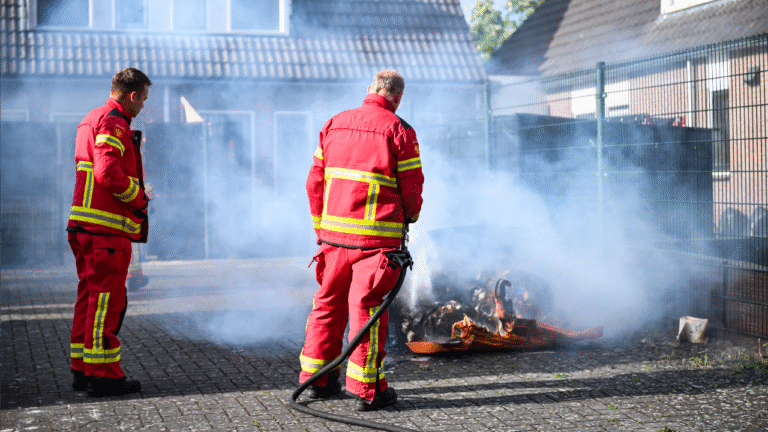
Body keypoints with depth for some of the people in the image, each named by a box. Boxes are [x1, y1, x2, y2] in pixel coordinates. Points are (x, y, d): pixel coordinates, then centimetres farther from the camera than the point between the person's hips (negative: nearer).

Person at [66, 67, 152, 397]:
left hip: (84, 225, 10)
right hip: (107, 229, -10)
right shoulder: (113, 124, -12)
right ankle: (103, 374, -2)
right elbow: (108, 172, -24)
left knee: (90, 296, 14)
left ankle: (82, 369, 19)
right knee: (107, 299, -6)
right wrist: (138, 198, -11)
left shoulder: (91, 120, 20)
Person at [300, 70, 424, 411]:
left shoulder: (333, 125, 11)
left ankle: (316, 379, 24)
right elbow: (412, 185, -4)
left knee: (328, 302, 15)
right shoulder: (399, 131, -5)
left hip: (334, 231, 5)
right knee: (367, 305, -1)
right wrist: (409, 217, 17)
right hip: (376, 235, -5)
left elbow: (315, 181, 12)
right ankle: (366, 389, 2)